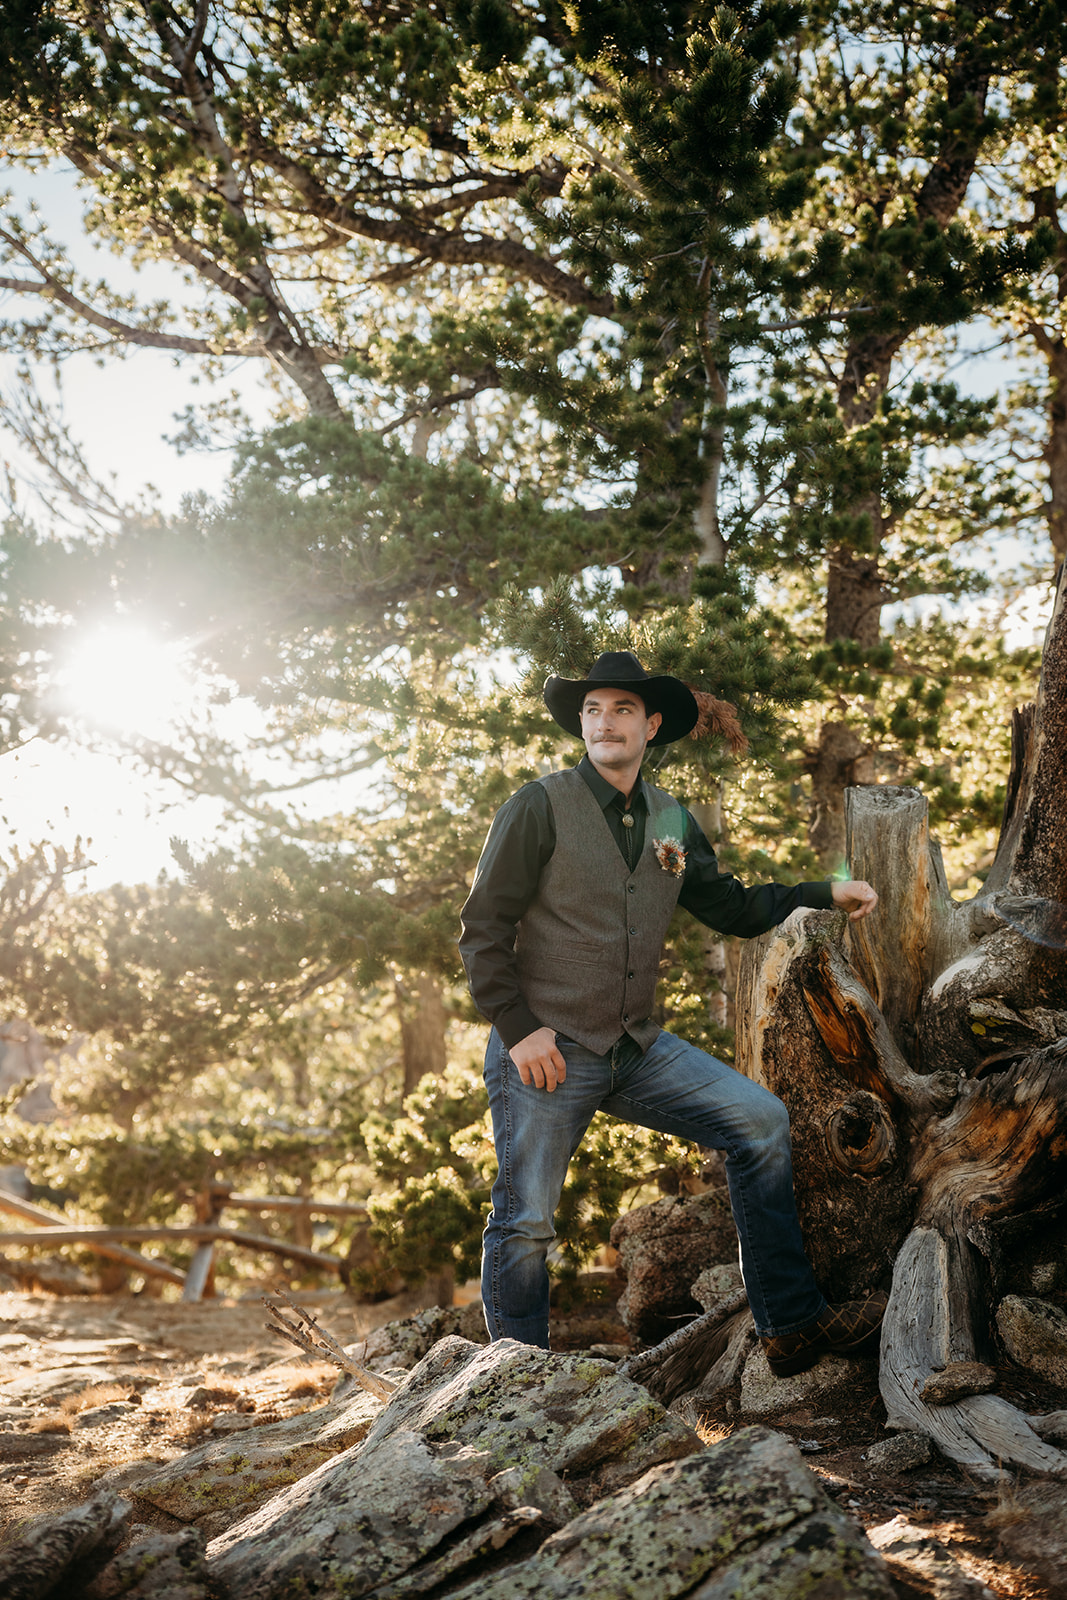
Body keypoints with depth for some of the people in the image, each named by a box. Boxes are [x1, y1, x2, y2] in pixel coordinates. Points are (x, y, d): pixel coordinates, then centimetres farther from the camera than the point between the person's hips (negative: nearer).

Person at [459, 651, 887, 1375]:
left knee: (761, 1120, -3)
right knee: (526, 1222, -2)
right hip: (548, 1051, -5)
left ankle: (792, 1327, 5)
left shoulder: (671, 821, 10)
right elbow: (483, 928, -9)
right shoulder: (540, 807, -8)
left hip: (639, 1049, 6)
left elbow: (732, 907, 19)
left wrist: (825, 894, 10)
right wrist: (519, 1029, -15)